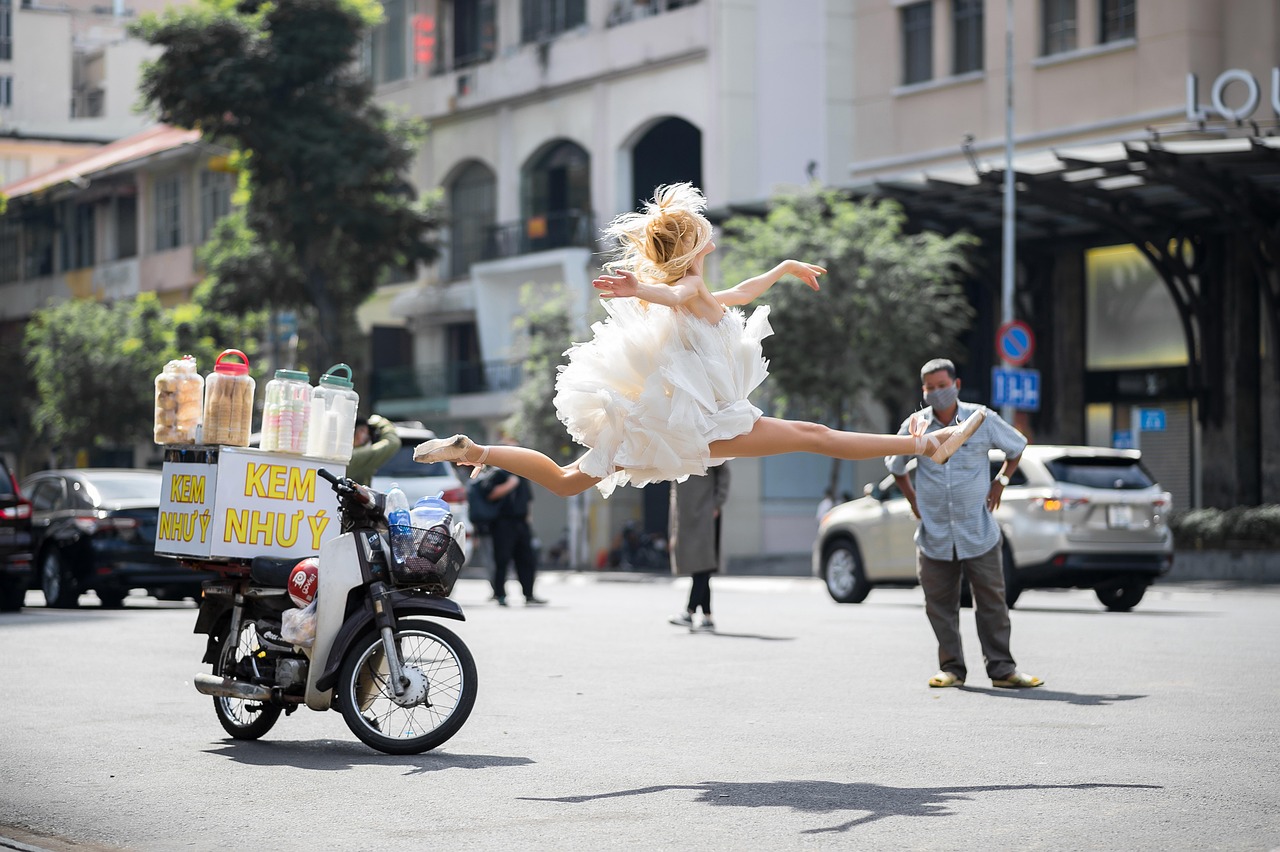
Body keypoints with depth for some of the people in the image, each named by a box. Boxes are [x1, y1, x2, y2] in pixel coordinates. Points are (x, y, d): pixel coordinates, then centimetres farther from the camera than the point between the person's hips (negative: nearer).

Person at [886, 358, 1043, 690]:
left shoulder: (983, 420, -3)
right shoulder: (915, 425, 0)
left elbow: (1017, 446, 15)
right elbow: (894, 464, 19)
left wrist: (1000, 482, 7)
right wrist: (912, 498, 11)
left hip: (979, 533, -1)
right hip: (933, 535, 1)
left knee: (991, 600, 1)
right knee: (940, 604, 3)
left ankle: (1001, 668, 6)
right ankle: (951, 668, 12)